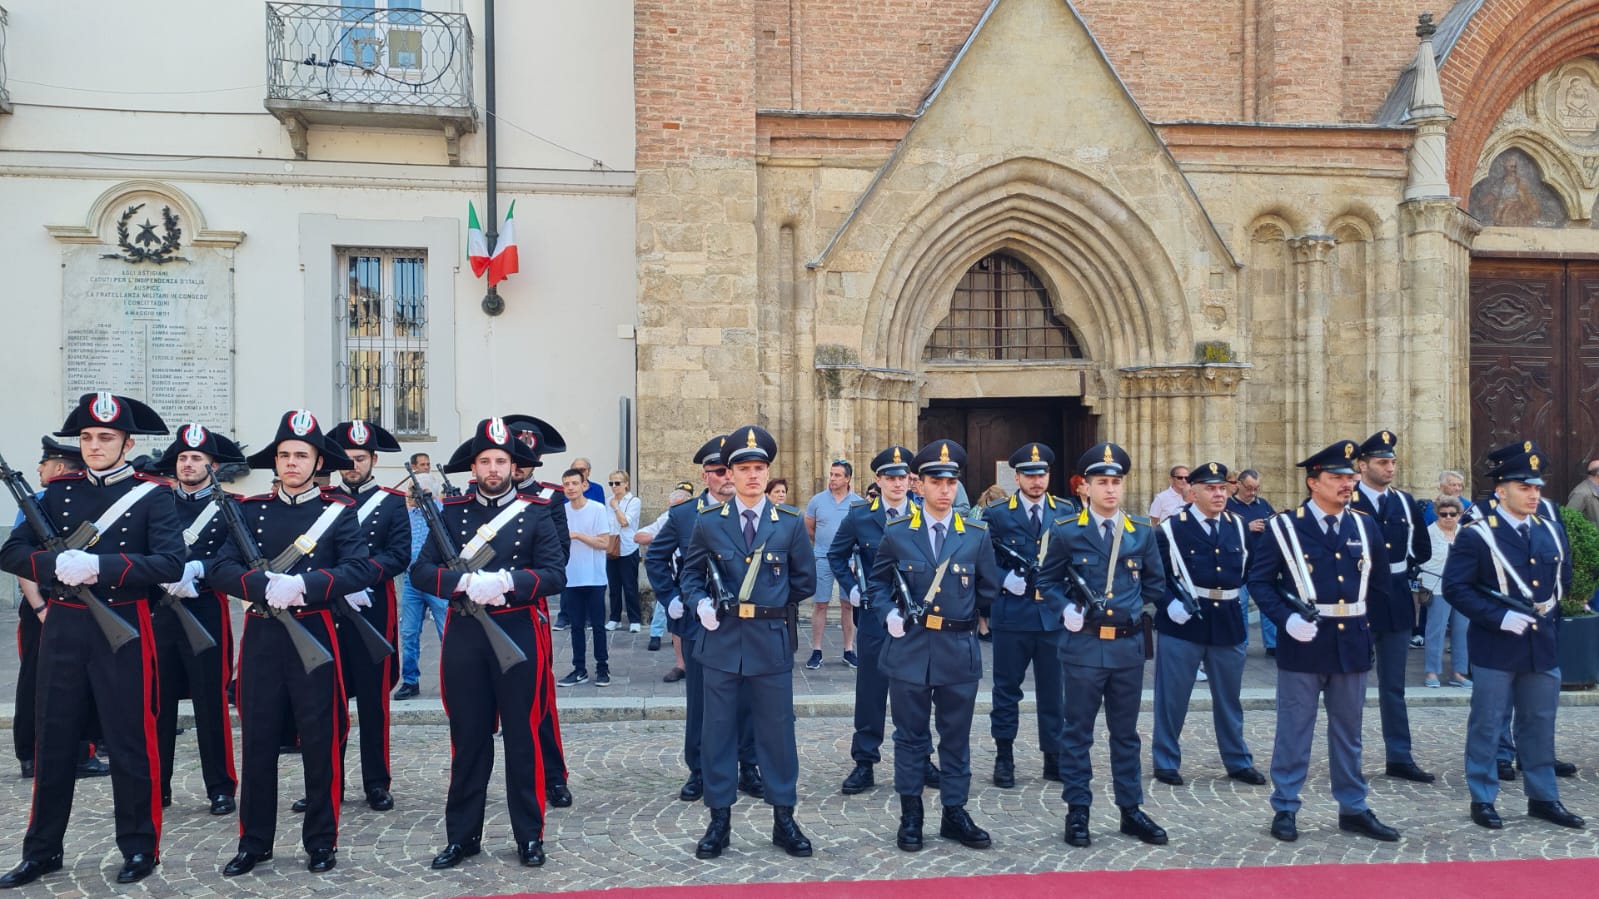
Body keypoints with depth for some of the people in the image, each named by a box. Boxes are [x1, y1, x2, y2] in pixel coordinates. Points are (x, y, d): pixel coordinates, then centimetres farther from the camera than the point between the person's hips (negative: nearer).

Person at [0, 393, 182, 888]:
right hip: (61, 629, 4)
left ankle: (139, 847, 17)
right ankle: (42, 850, 25)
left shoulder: (152, 495, -4)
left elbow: (171, 564, -15)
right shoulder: (58, 491, 8)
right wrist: (57, 564, -18)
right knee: (53, 741, 11)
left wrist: (100, 565, -24)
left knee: (130, 742, 4)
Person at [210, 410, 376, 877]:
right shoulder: (250, 509, 8)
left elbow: (361, 569, -12)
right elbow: (220, 568, -3)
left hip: (316, 636, -2)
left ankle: (321, 841, 18)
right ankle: (254, 842, 22)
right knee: (258, 741, 8)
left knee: (321, 743, 4)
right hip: (261, 637, 2)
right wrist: (267, 586, -21)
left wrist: (304, 585, -25)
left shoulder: (340, 511, 0)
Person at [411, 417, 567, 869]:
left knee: (522, 738, 6)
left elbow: (555, 574, -7)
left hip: (518, 633, -2)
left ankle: (529, 836, 17)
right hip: (464, 634, 2)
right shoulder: (452, 511, 6)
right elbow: (421, 570, -2)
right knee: (468, 739, 9)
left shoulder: (536, 513, 1)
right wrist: (465, 581, -19)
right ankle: (462, 836, 22)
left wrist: (507, 581, -22)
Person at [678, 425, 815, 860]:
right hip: (720, 640, 0)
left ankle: (783, 818, 20)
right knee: (718, 730, 7)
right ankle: (719, 820, 19)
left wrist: (766, 605, 5)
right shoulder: (707, 521, 1)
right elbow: (691, 572, 11)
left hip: (770, 641, 0)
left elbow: (805, 581, 7)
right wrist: (699, 604, -7)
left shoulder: (791, 522, 0)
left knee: (777, 730, 7)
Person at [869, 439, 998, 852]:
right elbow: (877, 583, 11)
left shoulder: (977, 535, 2)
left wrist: (960, 615, 7)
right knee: (911, 736, 8)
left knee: (956, 737, 10)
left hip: (959, 651, 1)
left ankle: (955, 813, 23)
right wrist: (889, 613, -5)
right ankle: (910, 815, 19)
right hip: (909, 649, -1)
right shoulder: (896, 533, 0)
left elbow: (988, 590, 12)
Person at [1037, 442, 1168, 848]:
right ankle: (1077, 811, 15)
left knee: (1126, 733, 14)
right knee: (1078, 733, 5)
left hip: (1129, 646, 3)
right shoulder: (1065, 531, -2)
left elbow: (1155, 583, 15)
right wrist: (1066, 609, -12)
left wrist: (1139, 611, 3)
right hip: (1084, 645, -3)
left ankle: (1131, 810, 25)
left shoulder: (1143, 532, 5)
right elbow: (1048, 581, 4)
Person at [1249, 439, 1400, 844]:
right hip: (1303, 644, -4)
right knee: (1294, 731, 4)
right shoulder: (1284, 526, -5)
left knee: (1348, 732, 15)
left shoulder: (1365, 526, 8)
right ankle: (1285, 809, 14)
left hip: (1352, 643, 4)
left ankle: (1353, 809, 26)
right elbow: (1259, 581, -5)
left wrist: (1369, 626, 11)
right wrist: (1286, 619, -16)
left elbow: (1380, 583, 17)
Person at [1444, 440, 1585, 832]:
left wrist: (1550, 614, 12)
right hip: (1497, 648, -6)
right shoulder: (1476, 536, -11)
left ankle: (1543, 797, 27)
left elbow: (1563, 579, 22)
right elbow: (1454, 587, -15)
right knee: (1487, 725, 4)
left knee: (1540, 724, 15)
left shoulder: (1550, 532, 8)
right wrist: (1499, 617, -20)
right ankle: (1483, 800, 13)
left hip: (1543, 645, 6)